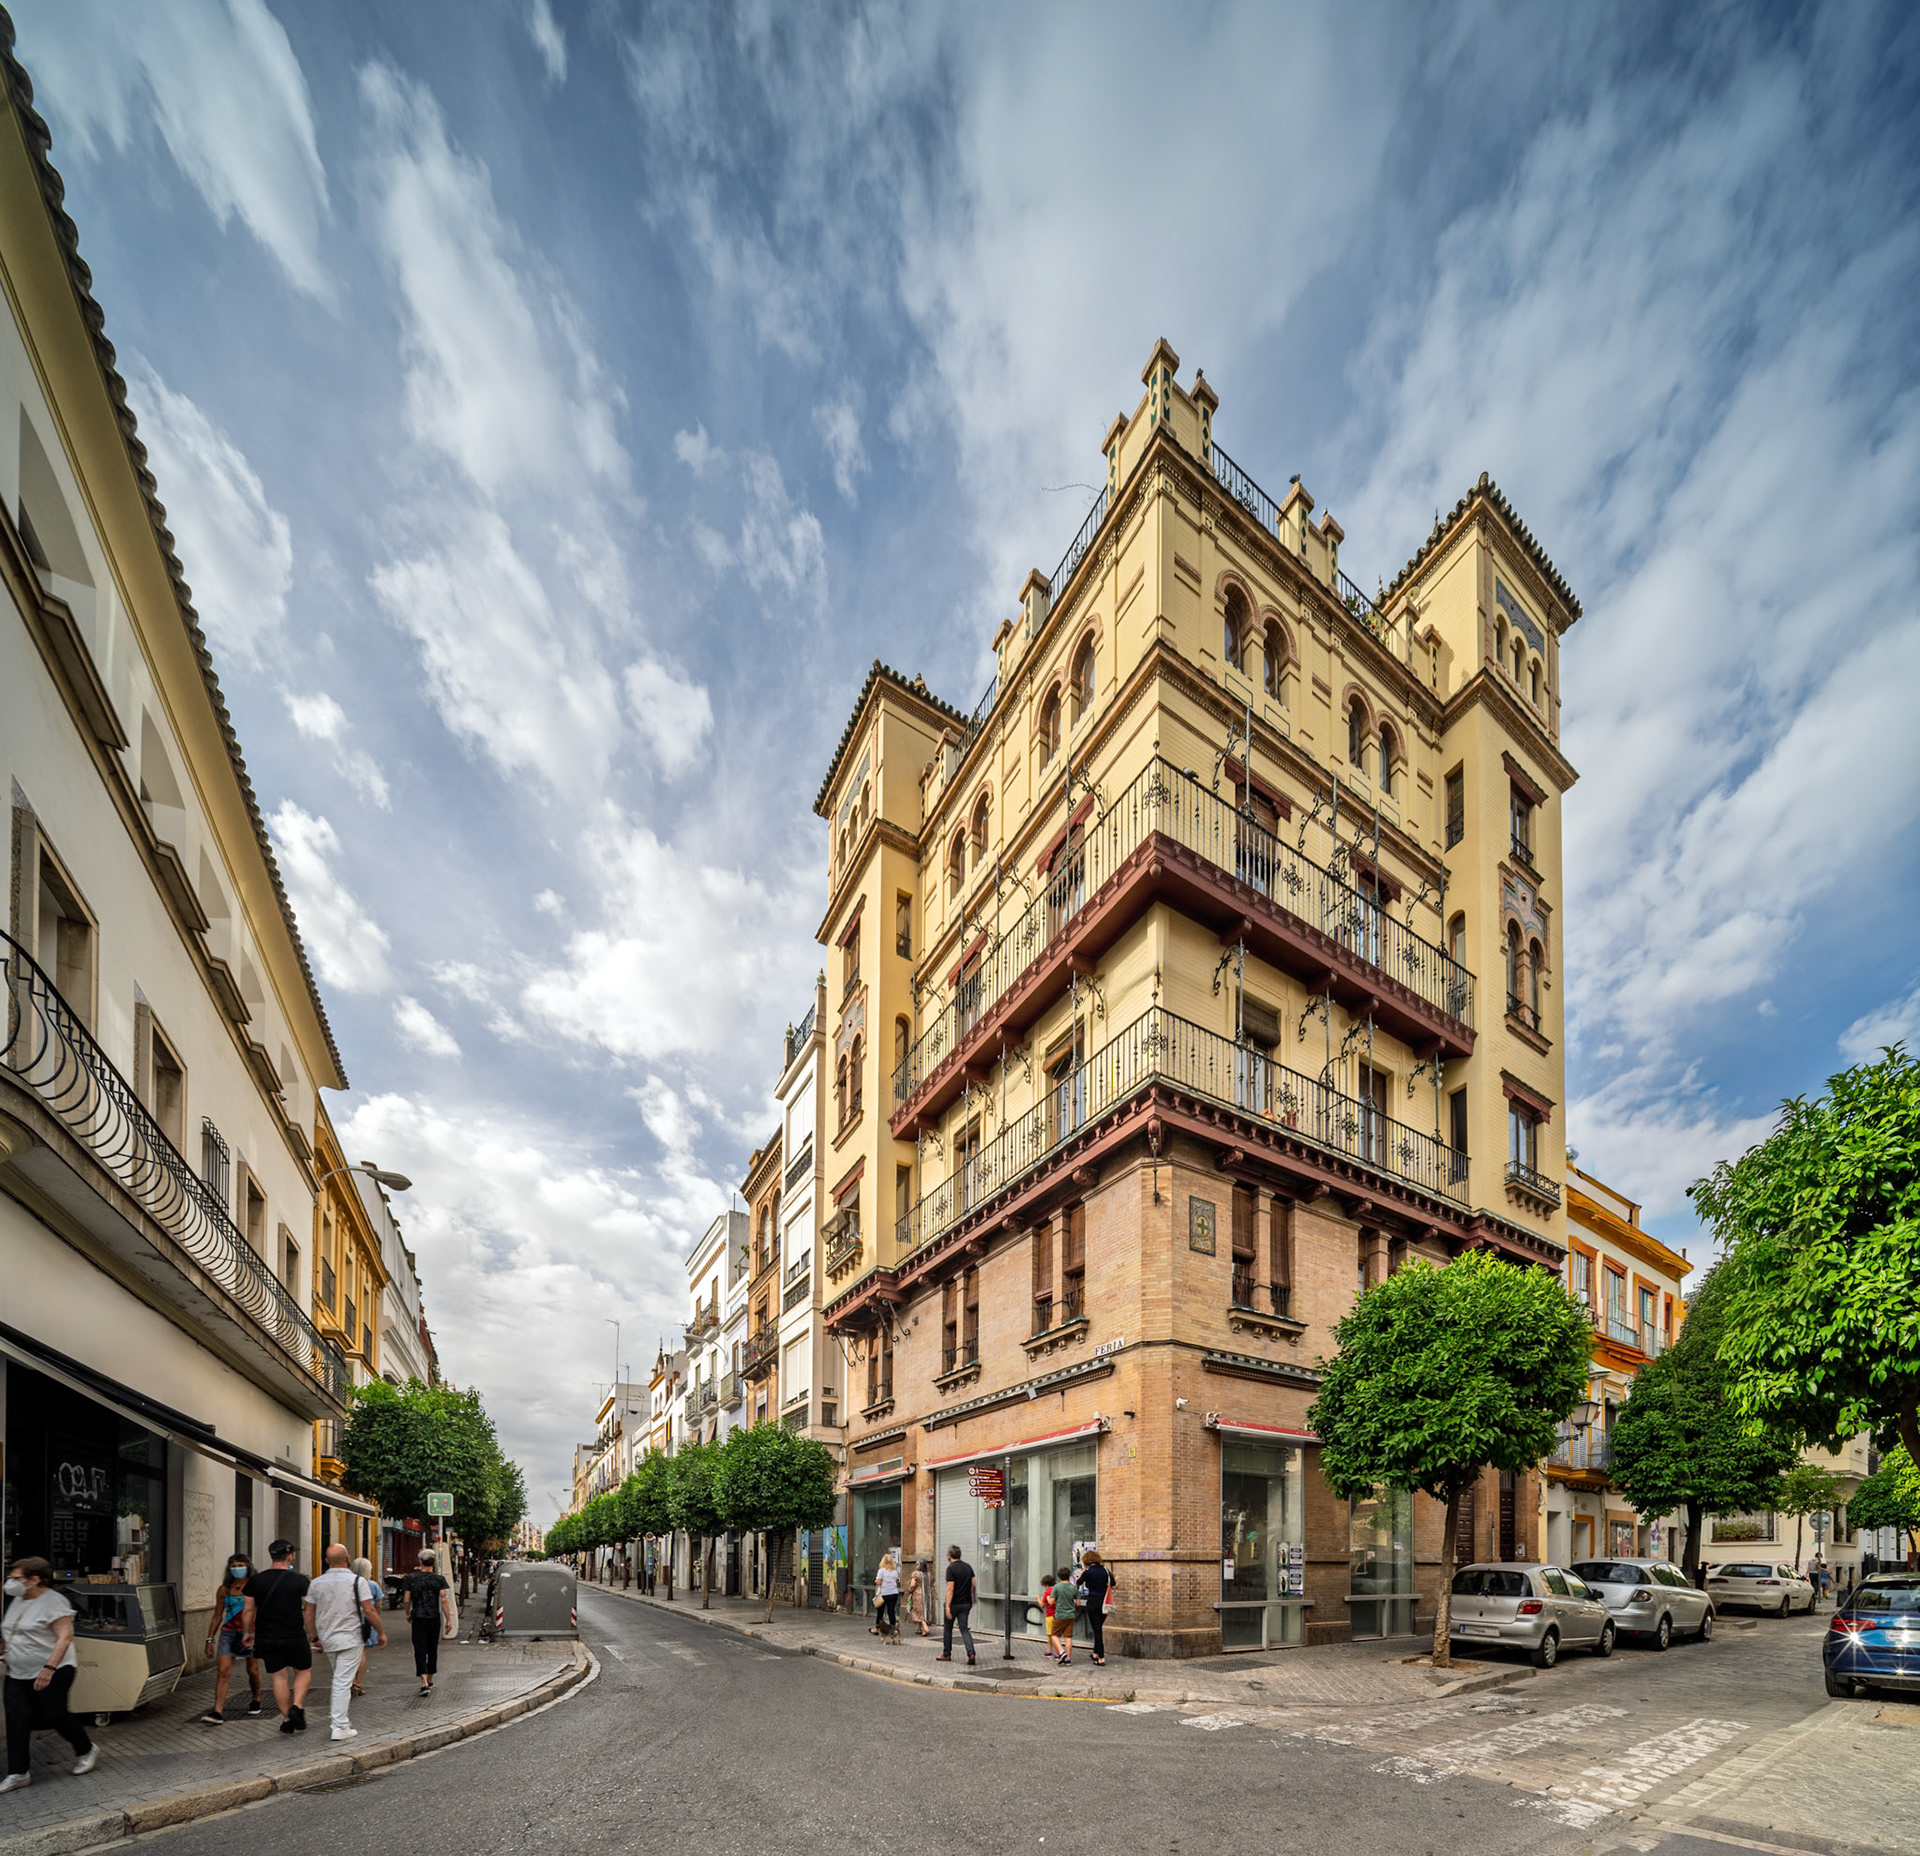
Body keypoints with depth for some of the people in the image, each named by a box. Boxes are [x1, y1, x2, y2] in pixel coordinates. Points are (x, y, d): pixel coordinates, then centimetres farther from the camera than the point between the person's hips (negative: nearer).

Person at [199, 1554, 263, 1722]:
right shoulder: (224, 1590, 6)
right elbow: (217, 1616, 10)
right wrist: (210, 1639, 5)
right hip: (228, 1632, 1)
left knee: (253, 1670, 6)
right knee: (223, 1671, -12)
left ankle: (256, 1700, 30)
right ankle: (218, 1712, -14)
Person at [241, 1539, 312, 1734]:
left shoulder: (255, 1581, 1)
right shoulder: (300, 1580, -9)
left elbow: (248, 1610, 6)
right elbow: (309, 1610, -6)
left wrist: (247, 1633, 21)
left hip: (266, 1638, 3)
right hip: (294, 1637, -3)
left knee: (279, 1677, 11)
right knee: (303, 1672, 13)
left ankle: (287, 1720, 13)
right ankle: (297, 1707, -6)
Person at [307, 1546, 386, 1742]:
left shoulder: (316, 1584, 1)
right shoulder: (357, 1581, -11)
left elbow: (309, 1614, 6)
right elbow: (369, 1611, -11)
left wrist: (314, 1638, 18)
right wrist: (381, 1632, 1)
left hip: (327, 1639, 5)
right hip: (351, 1639, -5)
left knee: (340, 1679, 19)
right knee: (343, 1682, -4)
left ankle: (347, 1720, 28)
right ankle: (340, 1727, -5)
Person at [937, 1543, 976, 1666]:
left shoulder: (951, 1568, -14)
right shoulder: (968, 1567, 7)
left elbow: (950, 1589, -19)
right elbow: (972, 1586, 10)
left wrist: (947, 1607, -20)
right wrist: (971, 1602, 19)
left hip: (954, 1604, -5)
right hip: (966, 1604, 5)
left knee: (947, 1629, 13)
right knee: (964, 1629, 4)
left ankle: (946, 1654, 22)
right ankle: (971, 1653, -16)